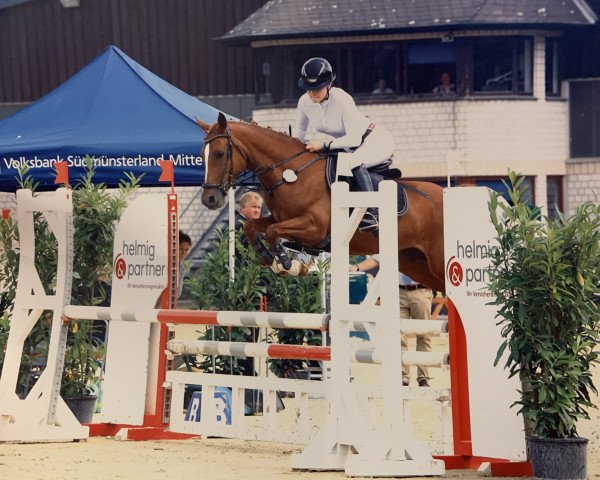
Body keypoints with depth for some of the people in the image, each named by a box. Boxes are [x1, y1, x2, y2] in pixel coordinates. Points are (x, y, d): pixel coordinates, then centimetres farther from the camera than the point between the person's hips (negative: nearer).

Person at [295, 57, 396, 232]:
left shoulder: (342, 100, -30)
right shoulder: (305, 102, -11)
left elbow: (355, 138, -32)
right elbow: (299, 134, 7)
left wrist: (325, 144, -37)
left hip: (375, 141, -8)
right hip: (349, 148, 8)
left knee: (354, 162, -36)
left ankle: (371, 213, -41)